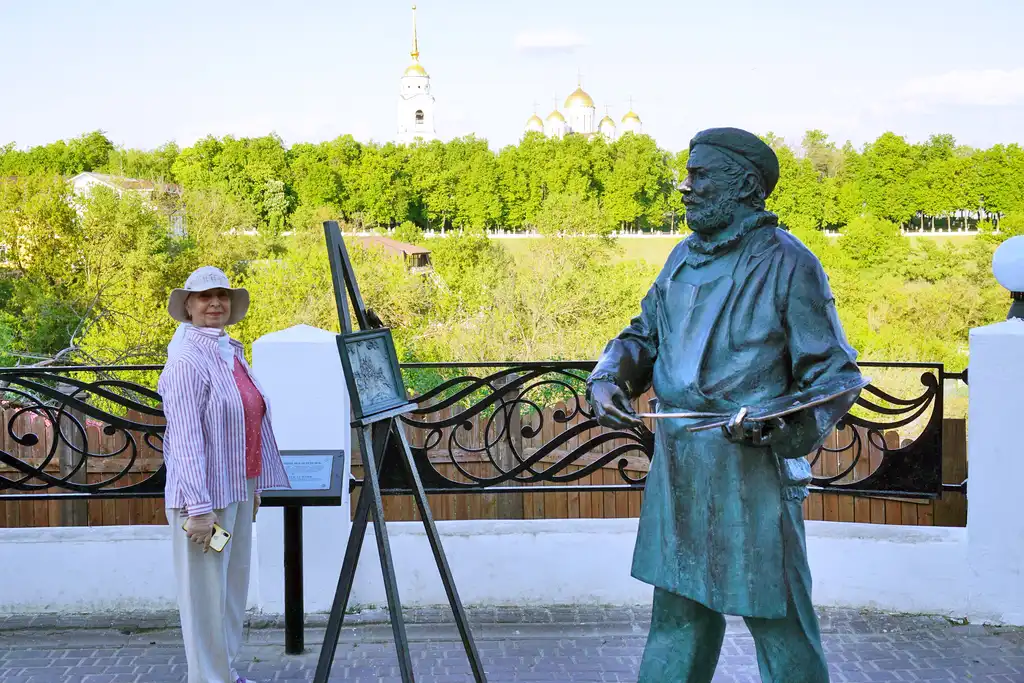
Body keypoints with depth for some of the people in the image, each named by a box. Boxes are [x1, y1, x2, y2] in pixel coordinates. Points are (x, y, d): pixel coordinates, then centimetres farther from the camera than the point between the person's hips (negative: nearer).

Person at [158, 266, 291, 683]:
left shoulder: (231, 352, 12)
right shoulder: (188, 359, -15)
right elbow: (186, 439, -20)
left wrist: (254, 488, 18)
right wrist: (198, 508, -24)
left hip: (238, 489, 9)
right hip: (205, 495, -9)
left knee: (234, 585, 16)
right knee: (206, 592, -1)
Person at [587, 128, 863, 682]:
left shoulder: (787, 265, -9)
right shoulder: (685, 257, 12)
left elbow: (836, 377, -8)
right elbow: (642, 335, 20)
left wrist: (779, 427, -25)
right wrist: (607, 381, -1)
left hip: (753, 475, -7)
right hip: (677, 471, 7)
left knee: (780, 626, 1)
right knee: (678, 616, 17)